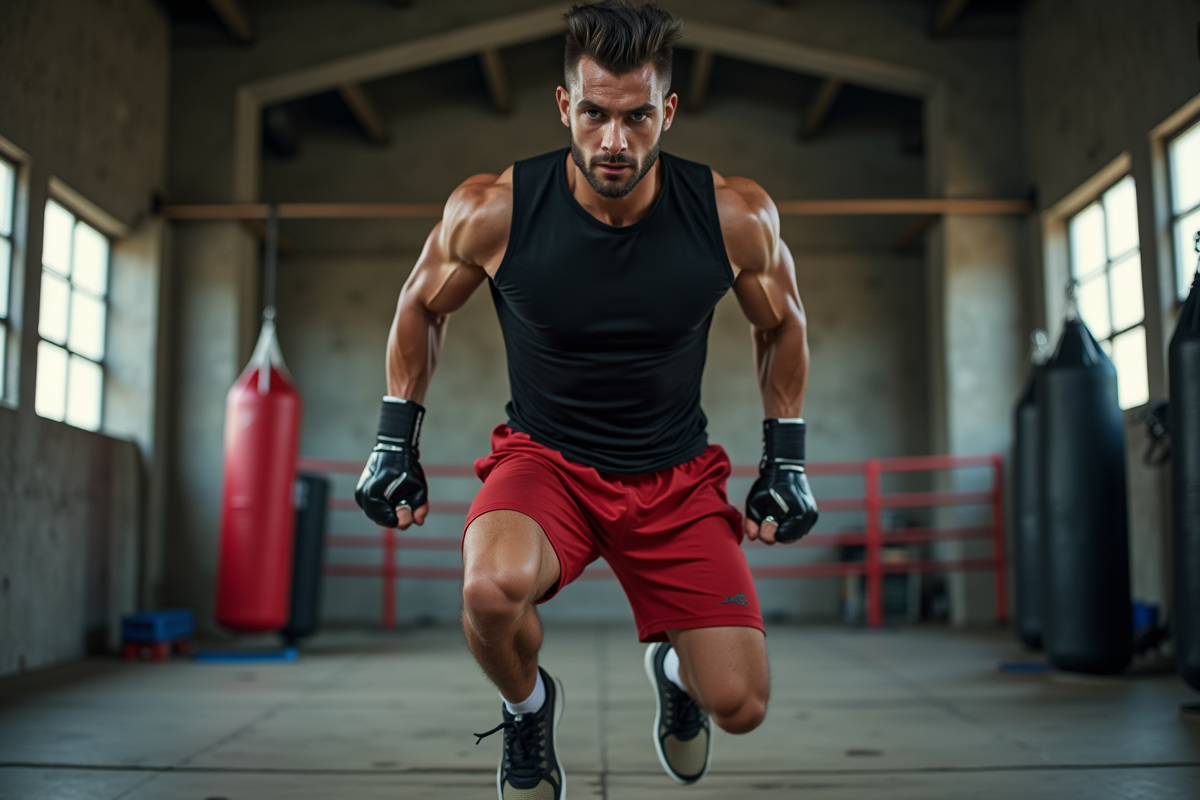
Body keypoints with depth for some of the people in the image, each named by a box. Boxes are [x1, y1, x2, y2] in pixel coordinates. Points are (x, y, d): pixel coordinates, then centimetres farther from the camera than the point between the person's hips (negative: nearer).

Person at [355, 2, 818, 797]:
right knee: (492, 589, -35)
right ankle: (528, 704, 4)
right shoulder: (491, 211, -17)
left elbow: (782, 324, 6)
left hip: (677, 472, 1)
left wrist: (786, 462, 6)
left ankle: (674, 667, 35)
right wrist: (395, 443, 3)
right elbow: (422, 306, 4)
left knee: (739, 707, -5)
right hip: (545, 458, -1)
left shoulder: (736, 216, -15)